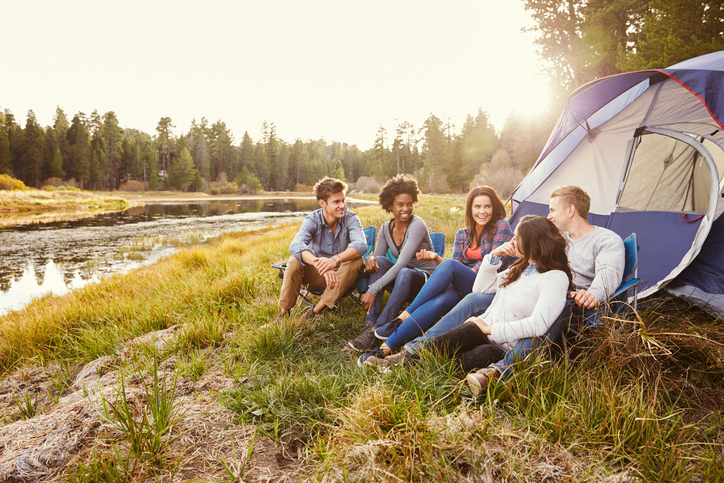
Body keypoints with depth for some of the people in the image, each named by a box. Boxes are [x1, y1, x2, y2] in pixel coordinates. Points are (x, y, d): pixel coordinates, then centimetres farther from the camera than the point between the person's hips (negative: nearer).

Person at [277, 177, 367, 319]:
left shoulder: (350, 218, -14)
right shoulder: (313, 220, -15)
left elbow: (361, 245, -34)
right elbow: (295, 245, -35)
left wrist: (335, 260, -53)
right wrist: (320, 265, -54)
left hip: (342, 277, 0)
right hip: (317, 276, 0)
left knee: (356, 260, -30)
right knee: (295, 261, -27)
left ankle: (318, 309, -24)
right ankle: (285, 311, -12)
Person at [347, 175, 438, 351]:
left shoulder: (417, 225, -19)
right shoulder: (386, 228, 2)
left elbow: (401, 264, -28)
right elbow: (377, 256, 5)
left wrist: (373, 290, -33)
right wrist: (370, 259, -22)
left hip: (425, 278, -5)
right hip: (401, 277, 5)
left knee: (405, 273, -38)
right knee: (379, 261, -23)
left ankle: (376, 331, -36)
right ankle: (369, 325, -30)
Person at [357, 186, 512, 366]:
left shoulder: (501, 226, 3)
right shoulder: (462, 234, 16)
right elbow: (456, 268, 8)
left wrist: (469, 275, -8)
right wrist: (436, 258, -11)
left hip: (491, 289, -4)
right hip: (463, 289, 4)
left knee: (449, 265, -33)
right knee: (440, 301, -34)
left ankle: (403, 317, -30)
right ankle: (386, 348, -42)